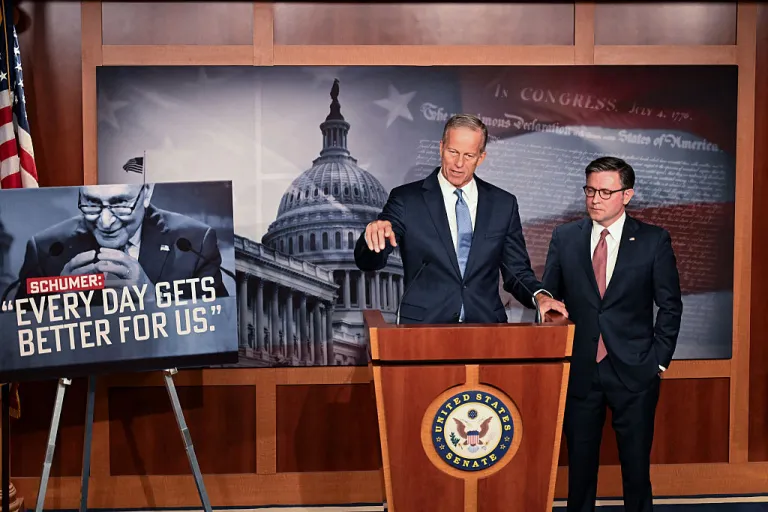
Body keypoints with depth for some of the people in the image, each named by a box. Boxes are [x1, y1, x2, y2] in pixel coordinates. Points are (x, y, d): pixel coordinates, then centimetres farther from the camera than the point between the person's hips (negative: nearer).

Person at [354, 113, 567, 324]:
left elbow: (517, 272, 13)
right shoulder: (406, 199, 3)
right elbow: (367, 262, -2)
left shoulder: (504, 204, 10)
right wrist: (375, 233, -24)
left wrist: (540, 296, -8)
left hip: (485, 324, 2)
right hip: (423, 329, -1)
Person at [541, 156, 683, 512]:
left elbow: (670, 306, 2)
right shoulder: (564, 238, 5)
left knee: (636, 464, 8)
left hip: (634, 372, -1)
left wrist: (659, 360, -3)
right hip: (579, 371, 2)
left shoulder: (654, 240, 0)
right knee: (580, 463, 10)